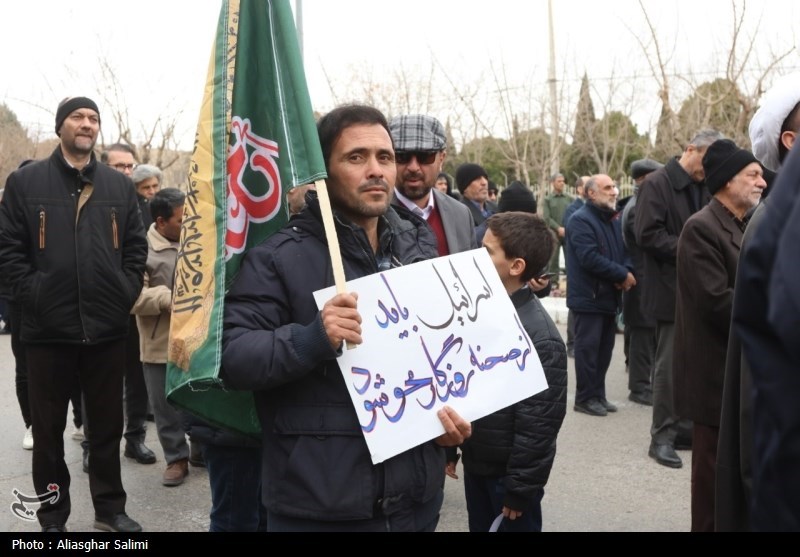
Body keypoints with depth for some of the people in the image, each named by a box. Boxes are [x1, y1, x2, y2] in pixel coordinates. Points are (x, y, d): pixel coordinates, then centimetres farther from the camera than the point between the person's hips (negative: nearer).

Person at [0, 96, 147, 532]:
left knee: (107, 424, 12)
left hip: (107, 327, 2)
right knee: (49, 428, 9)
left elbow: (136, 245, 11)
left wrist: (126, 293, 0)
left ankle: (110, 508, 26)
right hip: (48, 328, -2)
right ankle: (52, 516, 23)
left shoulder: (119, 185, 11)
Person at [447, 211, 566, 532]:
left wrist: (520, 488, -17)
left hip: (509, 472, -7)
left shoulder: (540, 336, -23)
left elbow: (538, 422, -21)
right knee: (479, 527, 20)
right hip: (475, 462, 7)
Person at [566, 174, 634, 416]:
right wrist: (622, 275, -16)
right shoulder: (581, 220, -13)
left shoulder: (613, 219, 16)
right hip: (589, 297, -8)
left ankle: (598, 394, 21)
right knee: (587, 348, -3)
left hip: (610, 296, 8)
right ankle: (585, 398, 5)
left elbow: (624, 251, 17)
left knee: (605, 347, 11)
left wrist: (627, 271, -6)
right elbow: (590, 258, -22)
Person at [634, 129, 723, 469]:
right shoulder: (657, 184, -8)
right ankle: (662, 436, 7)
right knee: (670, 363, -3)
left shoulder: (704, 188, 12)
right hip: (671, 290, -7)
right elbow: (647, 234, -17)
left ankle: (685, 428, 22)